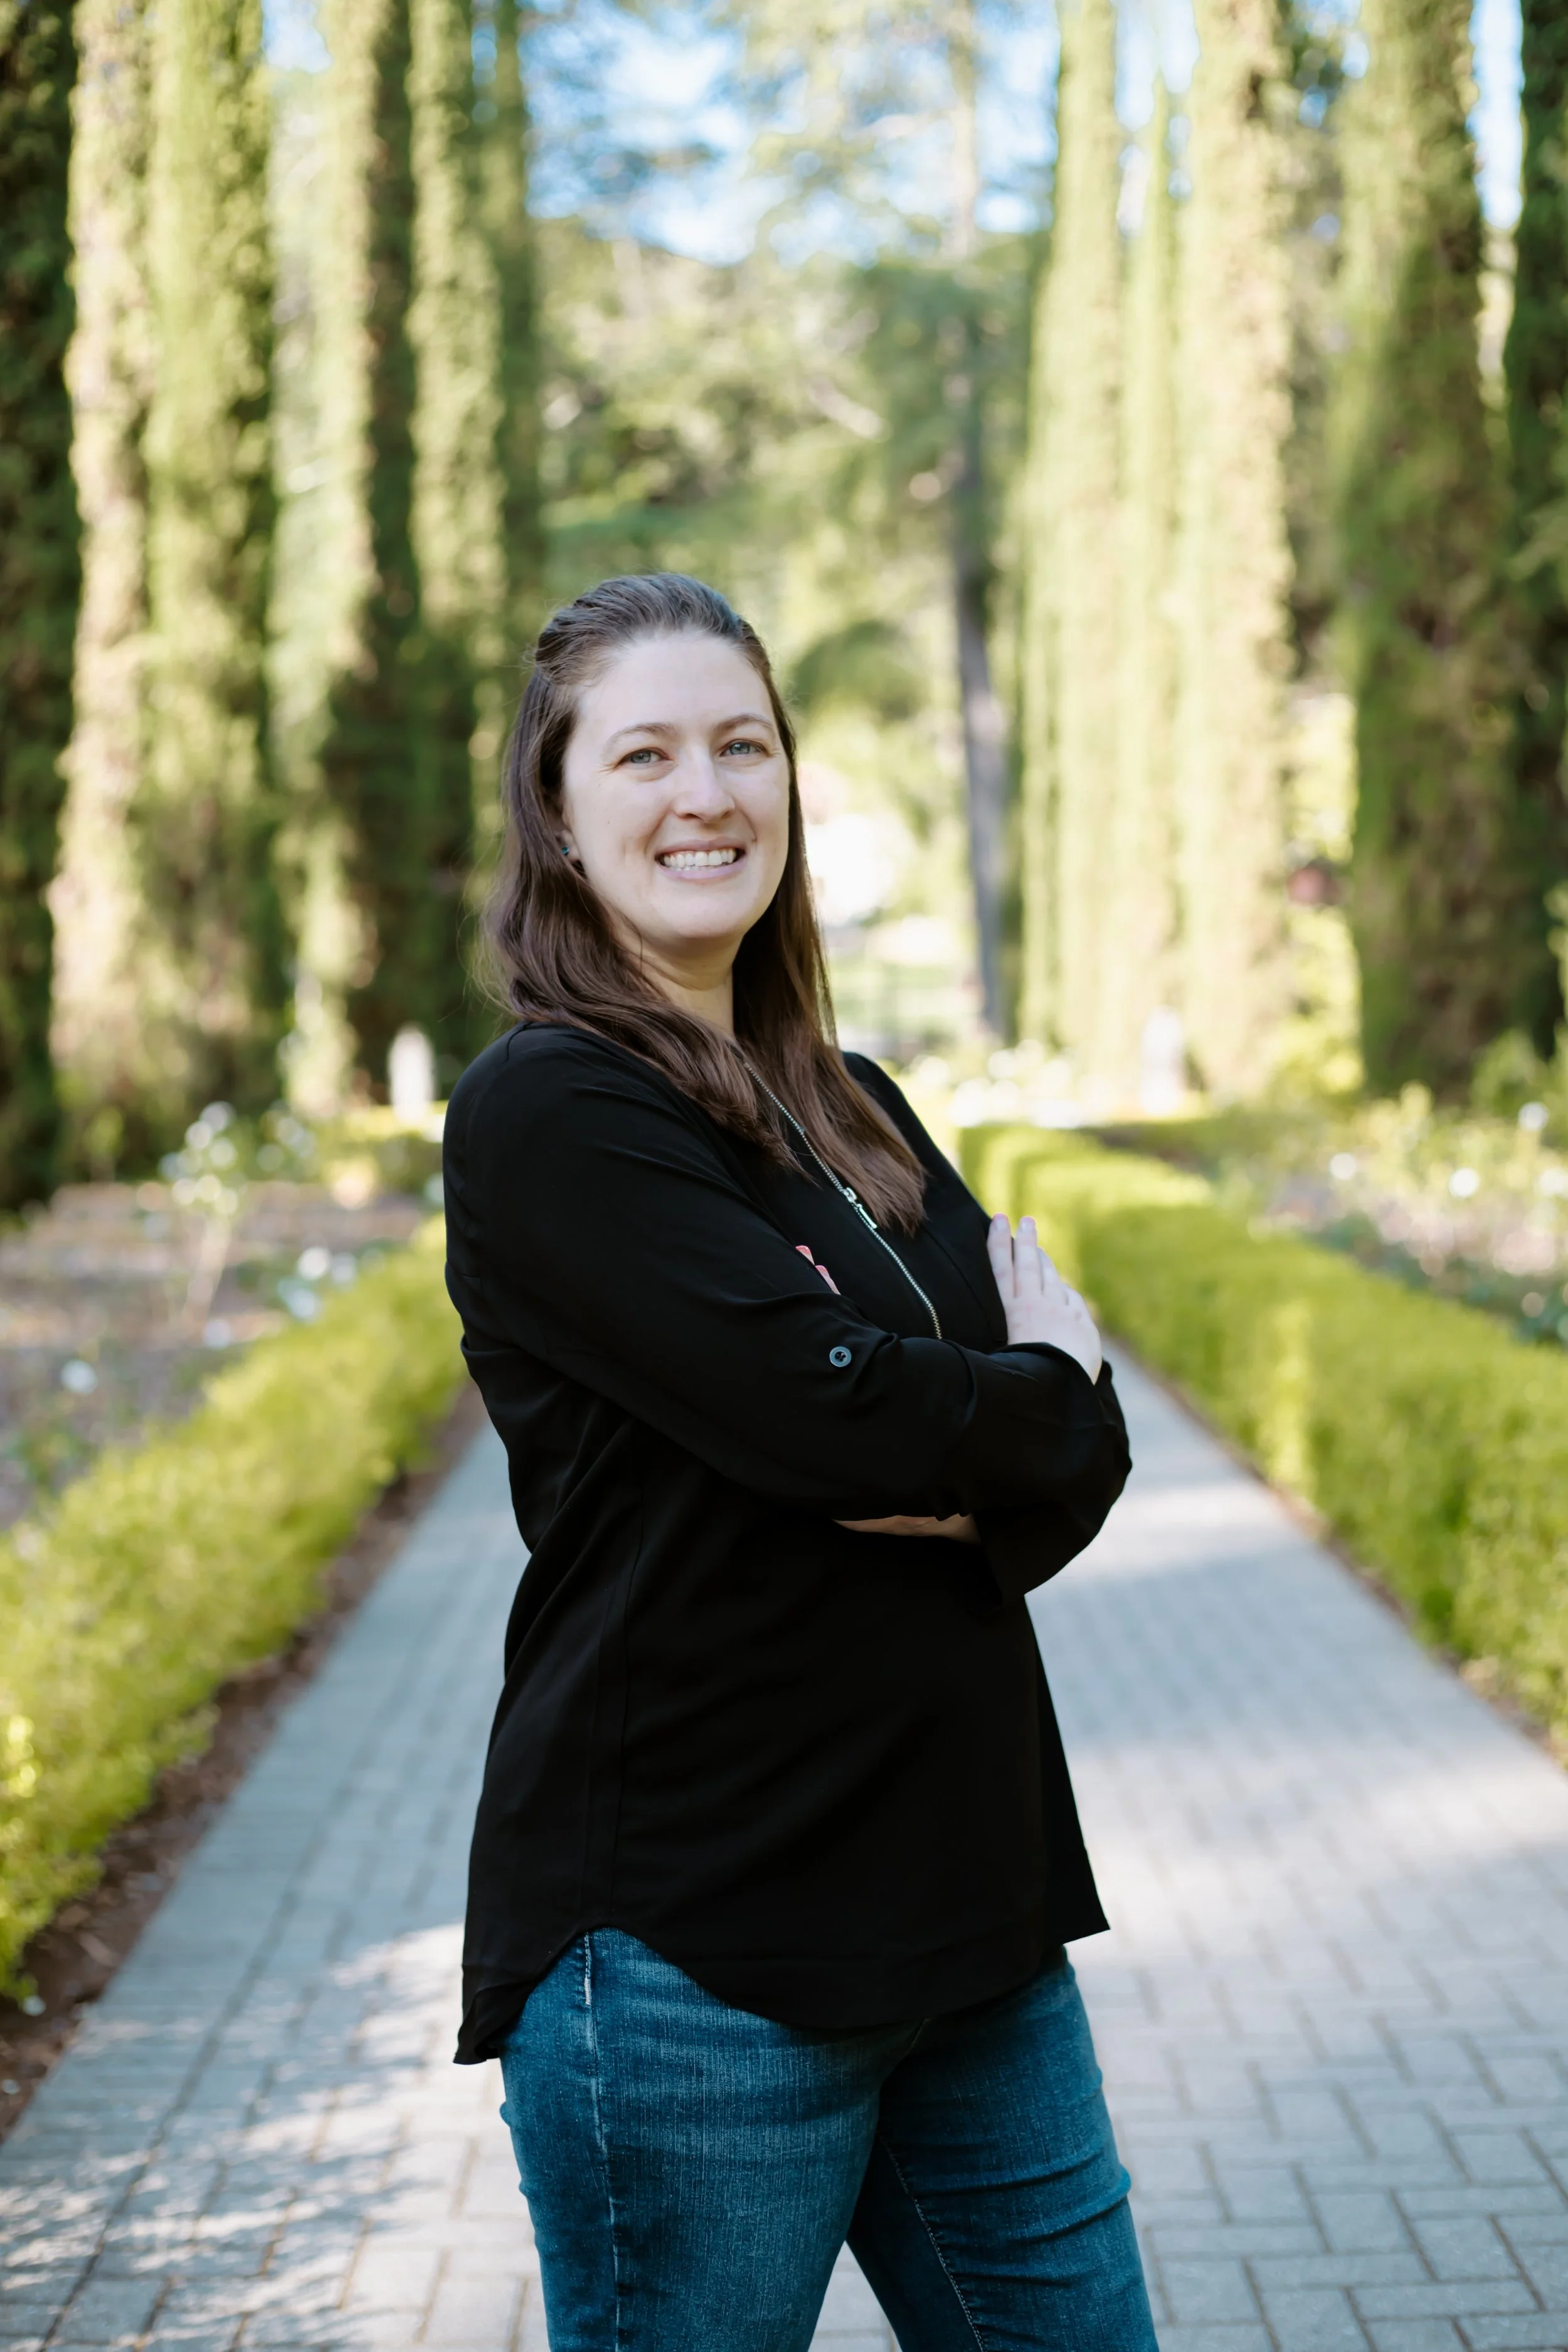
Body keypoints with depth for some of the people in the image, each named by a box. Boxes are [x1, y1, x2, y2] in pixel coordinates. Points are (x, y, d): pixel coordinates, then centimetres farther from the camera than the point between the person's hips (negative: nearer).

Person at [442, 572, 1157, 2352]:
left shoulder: (854, 1111, 13)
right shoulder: (547, 1112, -10)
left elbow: (1083, 1459, 5)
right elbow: (824, 1404, -22)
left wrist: (974, 1480, -16)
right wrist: (1037, 1399, -4)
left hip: (963, 1916, 7)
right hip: (692, 1952, -7)